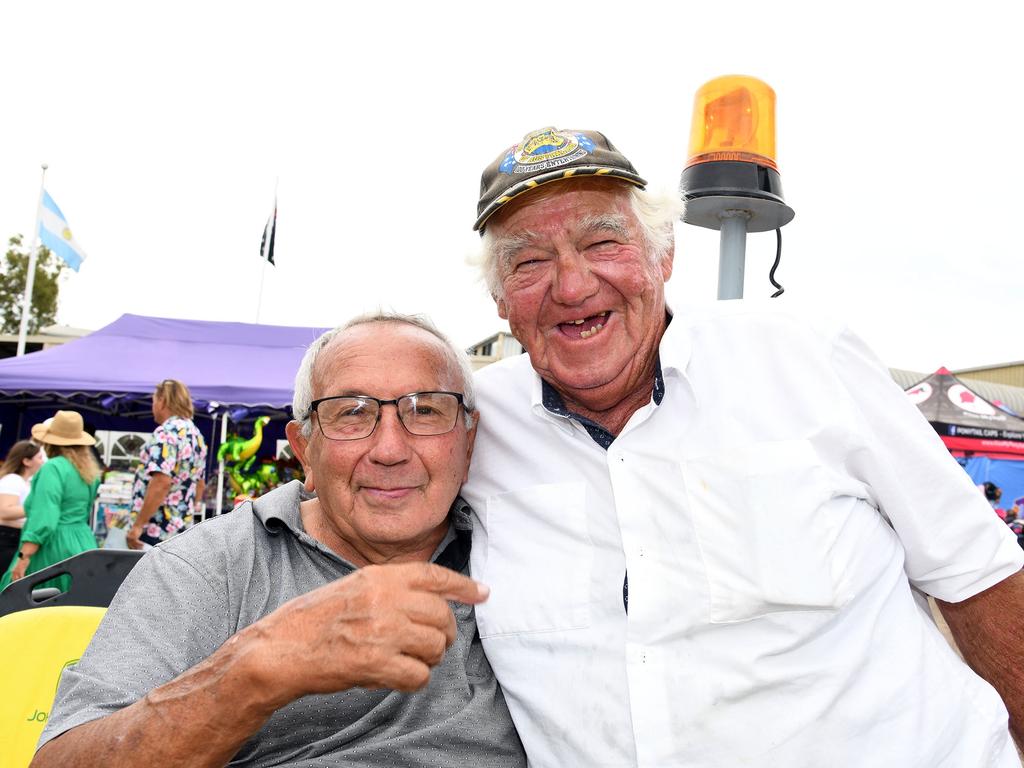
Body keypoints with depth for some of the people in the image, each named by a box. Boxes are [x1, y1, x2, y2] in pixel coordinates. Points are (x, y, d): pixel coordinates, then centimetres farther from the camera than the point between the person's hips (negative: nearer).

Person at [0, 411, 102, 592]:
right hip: (82, 546, 8)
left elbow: (43, 519, -20)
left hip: (54, 548, -8)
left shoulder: (54, 468, -11)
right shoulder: (89, 470, 14)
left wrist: (24, 557, -20)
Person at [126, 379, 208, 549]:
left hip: (155, 531, -9)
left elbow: (161, 483, -24)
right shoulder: (196, 435, 14)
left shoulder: (166, 433, -14)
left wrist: (138, 525, -21)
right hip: (181, 530, 9)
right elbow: (200, 485, 20)